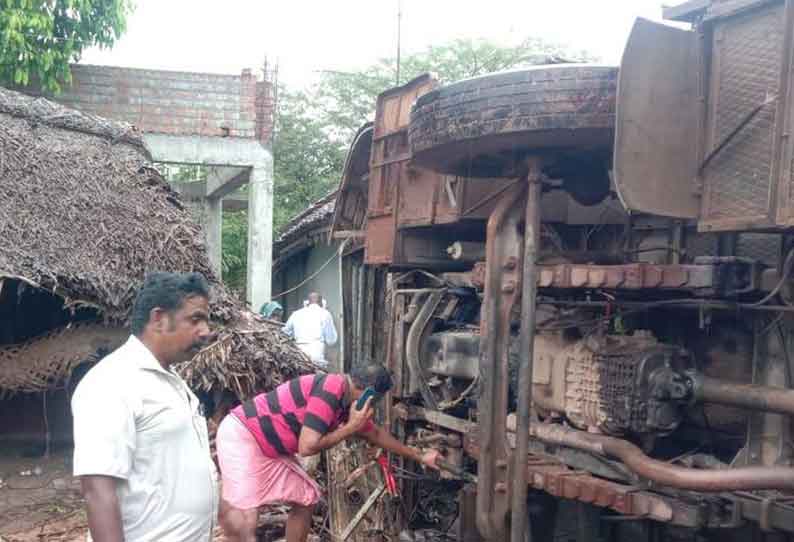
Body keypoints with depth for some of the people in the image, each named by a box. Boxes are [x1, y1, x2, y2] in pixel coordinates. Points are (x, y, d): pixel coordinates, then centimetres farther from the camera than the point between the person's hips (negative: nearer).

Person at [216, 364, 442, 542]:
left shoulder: (348, 403, 7)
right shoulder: (331, 389, -23)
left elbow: (376, 434, 23)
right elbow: (307, 447, -26)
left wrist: (419, 456, 31)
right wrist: (350, 427, -15)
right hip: (240, 435, -10)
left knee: (307, 497, 15)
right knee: (243, 522, -19)